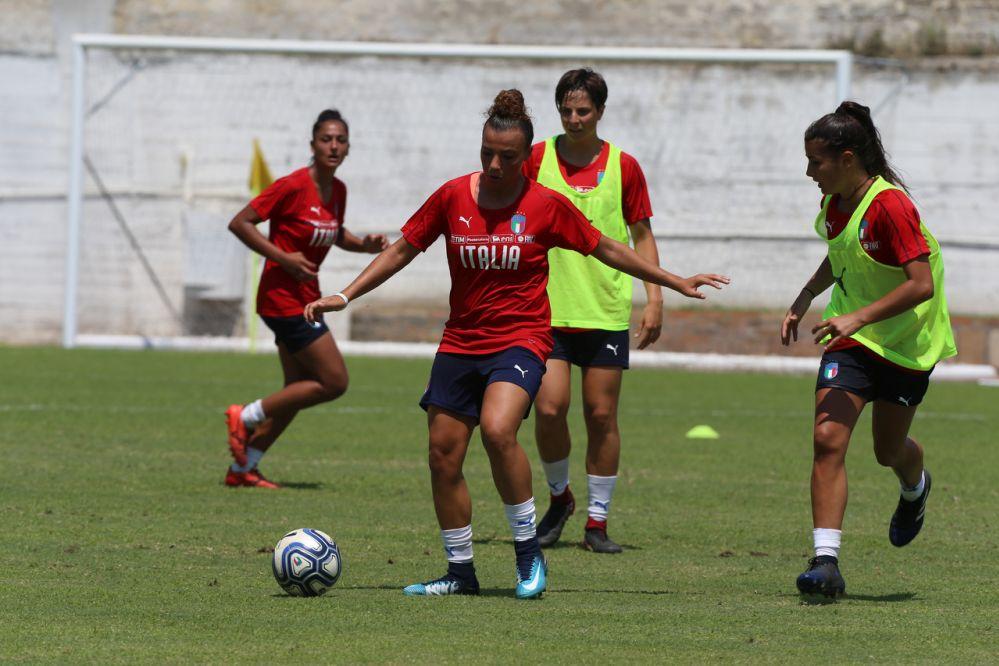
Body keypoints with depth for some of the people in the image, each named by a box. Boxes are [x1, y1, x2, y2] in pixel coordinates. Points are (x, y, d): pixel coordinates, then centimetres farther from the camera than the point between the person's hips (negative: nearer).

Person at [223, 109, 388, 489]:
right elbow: (239, 223, -16)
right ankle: (246, 417, 2)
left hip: (305, 298, 9)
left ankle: (242, 468, 19)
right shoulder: (293, 187, -17)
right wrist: (284, 258, -22)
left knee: (298, 392, 12)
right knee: (334, 382, -9)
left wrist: (365, 245, 5)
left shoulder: (338, 191, 6)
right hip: (282, 297, -9)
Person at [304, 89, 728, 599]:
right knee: (443, 454, 1)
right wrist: (345, 296, 1)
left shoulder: (546, 206, -5)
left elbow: (606, 250, 7)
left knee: (497, 429, -28)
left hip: (520, 341, -4)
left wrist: (675, 283, 10)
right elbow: (401, 250, 8)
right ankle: (460, 571, 17)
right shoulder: (452, 197, 0)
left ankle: (529, 554, -14)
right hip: (460, 342, 4)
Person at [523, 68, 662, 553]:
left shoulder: (623, 167, 2)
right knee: (549, 407, -11)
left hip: (607, 310, 0)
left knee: (601, 415, 0)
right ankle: (559, 497, 16)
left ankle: (597, 522, 11)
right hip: (547, 309, 0)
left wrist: (654, 299, 2)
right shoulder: (537, 159, 1)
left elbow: (641, 235, 9)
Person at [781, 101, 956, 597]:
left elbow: (922, 284, -28)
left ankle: (915, 488, 52)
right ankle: (825, 561, -18)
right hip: (850, 338, 5)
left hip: (907, 343, -5)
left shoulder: (890, 206, -25)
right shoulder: (836, 203, -1)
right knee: (827, 438, -15)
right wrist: (804, 299, 9)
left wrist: (858, 317, -33)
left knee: (889, 451, 13)